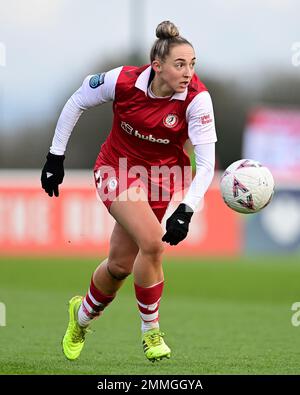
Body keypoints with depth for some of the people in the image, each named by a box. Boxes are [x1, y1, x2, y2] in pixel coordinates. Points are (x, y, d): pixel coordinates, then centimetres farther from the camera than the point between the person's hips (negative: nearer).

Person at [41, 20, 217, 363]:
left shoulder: (197, 99, -23)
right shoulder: (124, 81, -22)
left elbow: (206, 164, -25)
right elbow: (77, 102, -4)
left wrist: (185, 211, -37)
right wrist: (55, 156, -1)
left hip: (159, 177, 2)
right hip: (116, 169, -2)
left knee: (120, 264, 8)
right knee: (152, 242, -24)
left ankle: (82, 315, 39)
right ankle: (150, 331, -5)